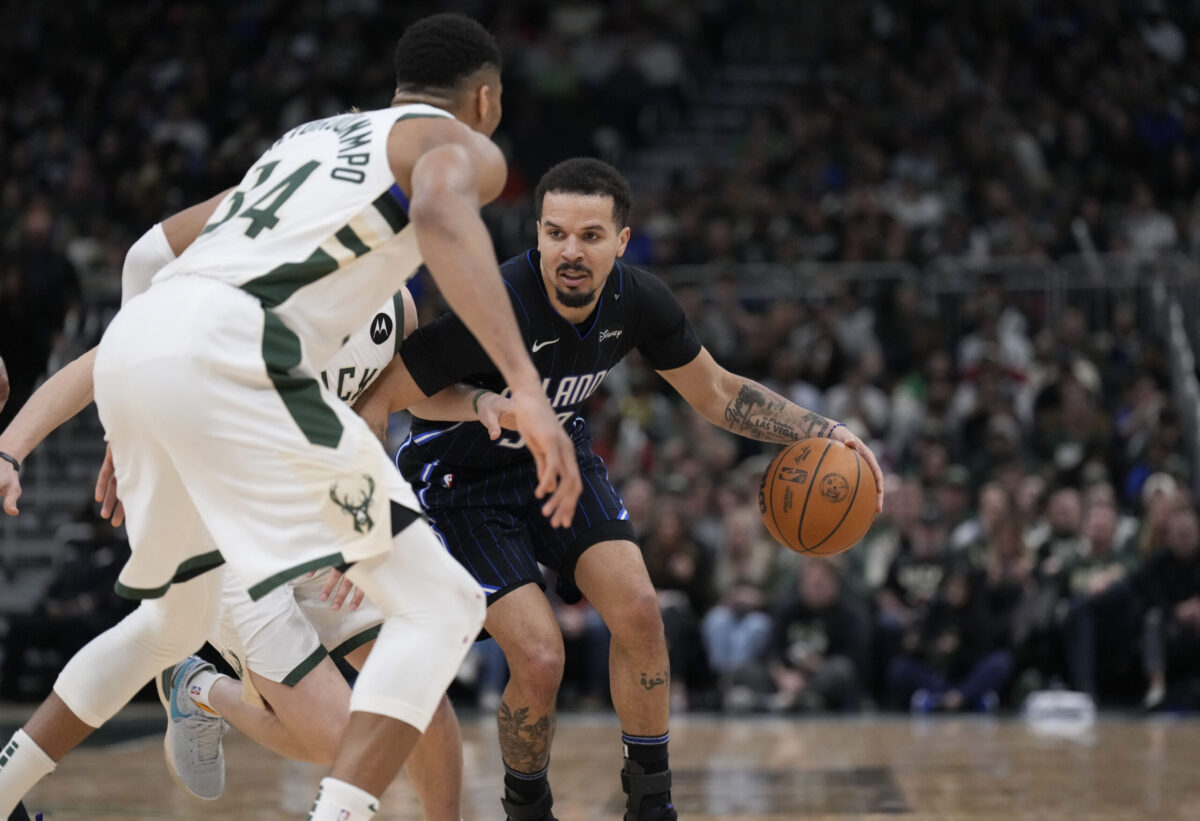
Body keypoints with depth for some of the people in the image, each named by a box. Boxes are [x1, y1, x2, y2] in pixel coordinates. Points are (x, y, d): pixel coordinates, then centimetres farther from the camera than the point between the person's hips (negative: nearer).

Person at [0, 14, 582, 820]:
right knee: (439, 607, -3)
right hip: (224, 358, -8)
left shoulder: (309, 135, 34)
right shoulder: (461, 147, 11)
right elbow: (440, 215, -15)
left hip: (131, 340, 8)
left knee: (177, 617, 31)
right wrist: (527, 387, -25)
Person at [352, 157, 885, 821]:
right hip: (462, 477, -5)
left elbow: (717, 394, 2)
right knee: (539, 659, -17)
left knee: (637, 609, -13)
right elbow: (376, 399, -29)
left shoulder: (638, 302, -15)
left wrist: (821, 431, -10)